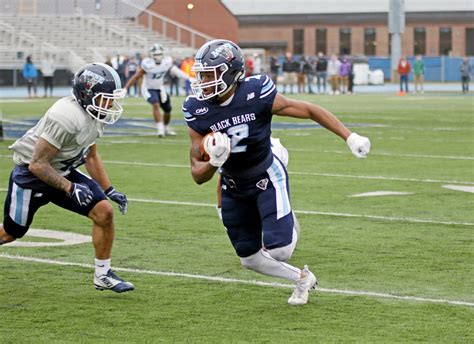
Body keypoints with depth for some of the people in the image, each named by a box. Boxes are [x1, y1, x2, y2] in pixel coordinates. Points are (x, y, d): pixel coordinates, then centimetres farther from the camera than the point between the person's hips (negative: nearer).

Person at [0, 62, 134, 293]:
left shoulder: (94, 116, -4)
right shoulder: (66, 117, -32)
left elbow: (90, 156, 14)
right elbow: (38, 164, -29)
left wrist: (109, 190, 7)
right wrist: (70, 188, -29)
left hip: (64, 172, 7)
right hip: (31, 176, -7)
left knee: (104, 212, -9)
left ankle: (102, 276, 3)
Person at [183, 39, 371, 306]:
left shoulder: (257, 95, -25)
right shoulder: (198, 111, -16)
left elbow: (308, 110, -12)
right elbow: (198, 176, -12)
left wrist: (350, 137, -16)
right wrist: (214, 161, -35)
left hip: (267, 179, -4)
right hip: (234, 188, 4)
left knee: (278, 251, -18)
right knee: (250, 259, 9)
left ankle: (288, 227, 17)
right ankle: (302, 278, 35)